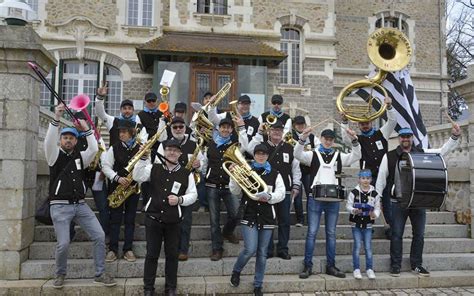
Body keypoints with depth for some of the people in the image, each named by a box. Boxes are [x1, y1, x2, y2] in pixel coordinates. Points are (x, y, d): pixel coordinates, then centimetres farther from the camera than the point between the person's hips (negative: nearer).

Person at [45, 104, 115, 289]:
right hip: (60, 206, -3)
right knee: (63, 244, -10)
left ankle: (100, 274, 7)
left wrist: (86, 129, -10)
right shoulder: (54, 156, 2)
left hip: (80, 204, 4)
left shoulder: (80, 156, 11)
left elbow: (94, 149, -6)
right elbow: (49, 142, -18)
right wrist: (56, 119, -27)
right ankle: (60, 275, 19)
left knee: (99, 236, -6)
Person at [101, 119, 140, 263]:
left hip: (133, 187, 0)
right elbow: (106, 166, -3)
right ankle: (113, 249, 12)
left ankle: (128, 249, 14)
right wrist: (117, 178, -16)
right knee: (115, 219, 3)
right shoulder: (114, 148, 1)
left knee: (130, 219, 6)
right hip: (116, 186, 0)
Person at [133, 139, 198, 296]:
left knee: (172, 255, 10)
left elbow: (193, 195, 1)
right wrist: (144, 158, -20)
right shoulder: (154, 168, 4)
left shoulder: (186, 173, 0)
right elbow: (138, 177, -11)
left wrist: (180, 199, -17)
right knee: (152, 254, 7)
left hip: (173, 221, 0)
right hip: (153, 218, 0)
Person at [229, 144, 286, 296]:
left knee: (262, 253, 8)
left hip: (267, 218, 2)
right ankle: (236, 271, 18)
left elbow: (281, 193, -1)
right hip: (249, 216, -2)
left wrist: (269, 197, -18)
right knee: (250, 249, -12)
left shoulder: (274, 174, 6)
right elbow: (235, 192, 0)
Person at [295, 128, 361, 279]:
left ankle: (331, 266, 19)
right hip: (315, 198, -2)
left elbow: (356, 156, 0)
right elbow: (298, 154, -12)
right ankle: (308, 266, 7)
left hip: (333, 199, 2)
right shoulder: (313, 155, 5)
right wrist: (303, 138, -27)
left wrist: (354, 140, -15)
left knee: (331, 233, 9)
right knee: (312, 232, -1)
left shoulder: (339, 156, 12)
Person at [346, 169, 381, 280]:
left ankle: (369, 268, 15)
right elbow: (348, 205, -2)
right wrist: (354, 210, -22)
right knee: (357, 246, 1)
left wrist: (375, 215, -15)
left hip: (368, 224, 1)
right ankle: (356, 269, 9)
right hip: (356, 223, -1)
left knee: (368, 247, 4)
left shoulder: (375, 194, 1)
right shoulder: (354, 192, -4)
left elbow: (377, 208, 5)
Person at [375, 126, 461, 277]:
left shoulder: (422, 153, 9)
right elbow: (381, 178, 5)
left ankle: (416, 265, 22)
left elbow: (443, 150, 6)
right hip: (398, 201, -3)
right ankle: (395, 265, 10)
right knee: (397, 234, 1)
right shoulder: (389, 156, 2)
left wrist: (454, 137, -9)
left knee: (419, 234, 9)